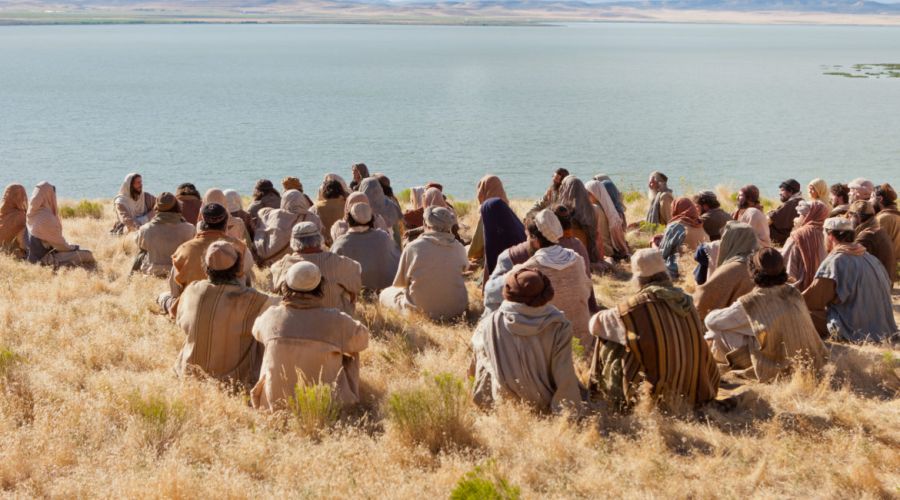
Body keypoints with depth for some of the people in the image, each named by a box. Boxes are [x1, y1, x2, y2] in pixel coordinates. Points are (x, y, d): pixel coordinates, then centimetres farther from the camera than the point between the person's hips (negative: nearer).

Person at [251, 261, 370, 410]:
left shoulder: (271, 316, -7)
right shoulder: (335, 321, -14)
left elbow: (257, 330, 17)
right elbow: (361, 338, 3)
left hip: (275, 405, 2)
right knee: (350, 354, 21)